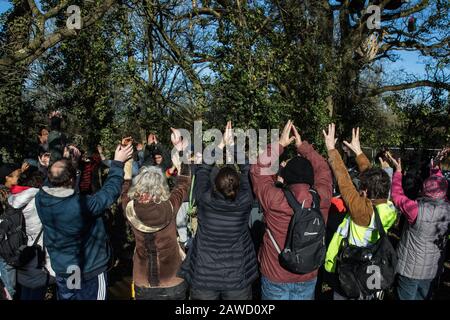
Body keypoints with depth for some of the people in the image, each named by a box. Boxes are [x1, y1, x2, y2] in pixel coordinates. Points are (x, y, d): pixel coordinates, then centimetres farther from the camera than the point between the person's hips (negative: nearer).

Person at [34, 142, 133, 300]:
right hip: (89, 270, -5)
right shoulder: (82, 205, -33)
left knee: (65, 297, 24)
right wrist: (118, 163, -11)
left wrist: (69, 162, 6)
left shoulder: (41, 198, -16)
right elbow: (111, 190, -20)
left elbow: (53, 183, 5)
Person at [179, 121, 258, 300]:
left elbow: (202, 170, -1)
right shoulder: (244, 202, -17)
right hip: (238, 278, 0)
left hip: (203, 278, 0)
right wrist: (232, 144, 4)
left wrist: (221, 144, 4)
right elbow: (247, 171, -2)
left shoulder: (205, 200, -18)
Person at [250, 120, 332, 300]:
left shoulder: (274, 200, -23)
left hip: (275, 277, -2)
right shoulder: (322, 199, -15)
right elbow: (323, 170, 3)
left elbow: (258, 171, -7)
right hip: (308, 278, 3)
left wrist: (280, 144, -5)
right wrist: (302, 145, 6)